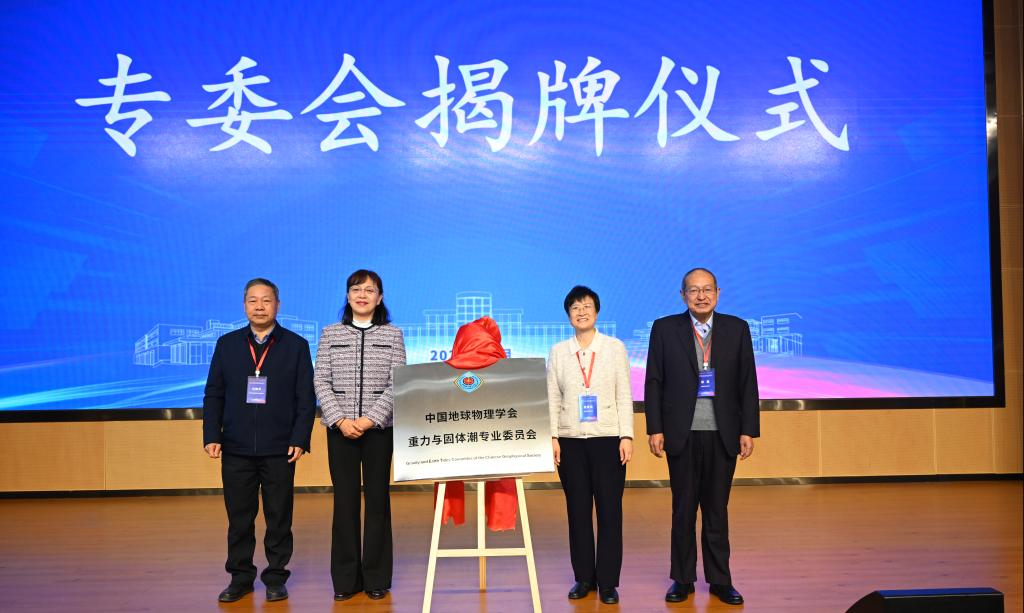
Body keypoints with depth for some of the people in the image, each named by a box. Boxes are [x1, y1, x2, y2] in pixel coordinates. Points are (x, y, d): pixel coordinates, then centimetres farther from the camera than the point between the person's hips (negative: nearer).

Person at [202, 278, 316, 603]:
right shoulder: (227, 344, 9)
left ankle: (275, 578, 19)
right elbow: (213, 394, 8)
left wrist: (300, 439, -9)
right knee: (239, 517, 9)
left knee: (278, 517, 6)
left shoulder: (296, 345, 3)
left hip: (279, 450, -2)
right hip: (235, 449, 2)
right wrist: (211, 436, -1)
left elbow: (306, 398, 0)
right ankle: (240, 577, 23)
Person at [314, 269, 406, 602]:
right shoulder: (330, 334, 7)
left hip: (379, 428, -1)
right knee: (344, 500, 5)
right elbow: (321, 381, 2)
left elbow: (397, 384, -3)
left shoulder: (393, 334, 4)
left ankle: (376, 578, 15)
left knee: (377, 499, 4)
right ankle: (346, 578, 15)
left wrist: (370, 419, -14)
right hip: (340, 429, 1)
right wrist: (340, 420, -11)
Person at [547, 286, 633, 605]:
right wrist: (552, 437, -3)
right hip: (570, 441, 1)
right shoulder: (558, 351, 7)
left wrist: (627, 437, -5)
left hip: (607, 439, -1)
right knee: (578, 510, 6)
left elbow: (624, 396, 2)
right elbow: (552, 398, 5)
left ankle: (608, 582, 11)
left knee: (610, 510, 0)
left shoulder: (615, 347, 4)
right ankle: (584, 577, 18)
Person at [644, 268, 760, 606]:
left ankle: (720, 580, 22)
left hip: (722, 435, 1)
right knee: (683, 510, 9)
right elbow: (654, 383, 0)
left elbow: (747, 384, 4)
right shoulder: (665, 328, 1)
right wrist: (655, 429, -5)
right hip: (682, 435, -1)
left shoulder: (737, 329, 4)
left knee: (717, 510, 10)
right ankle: (683, 579, 21)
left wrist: (749, 430, -1)